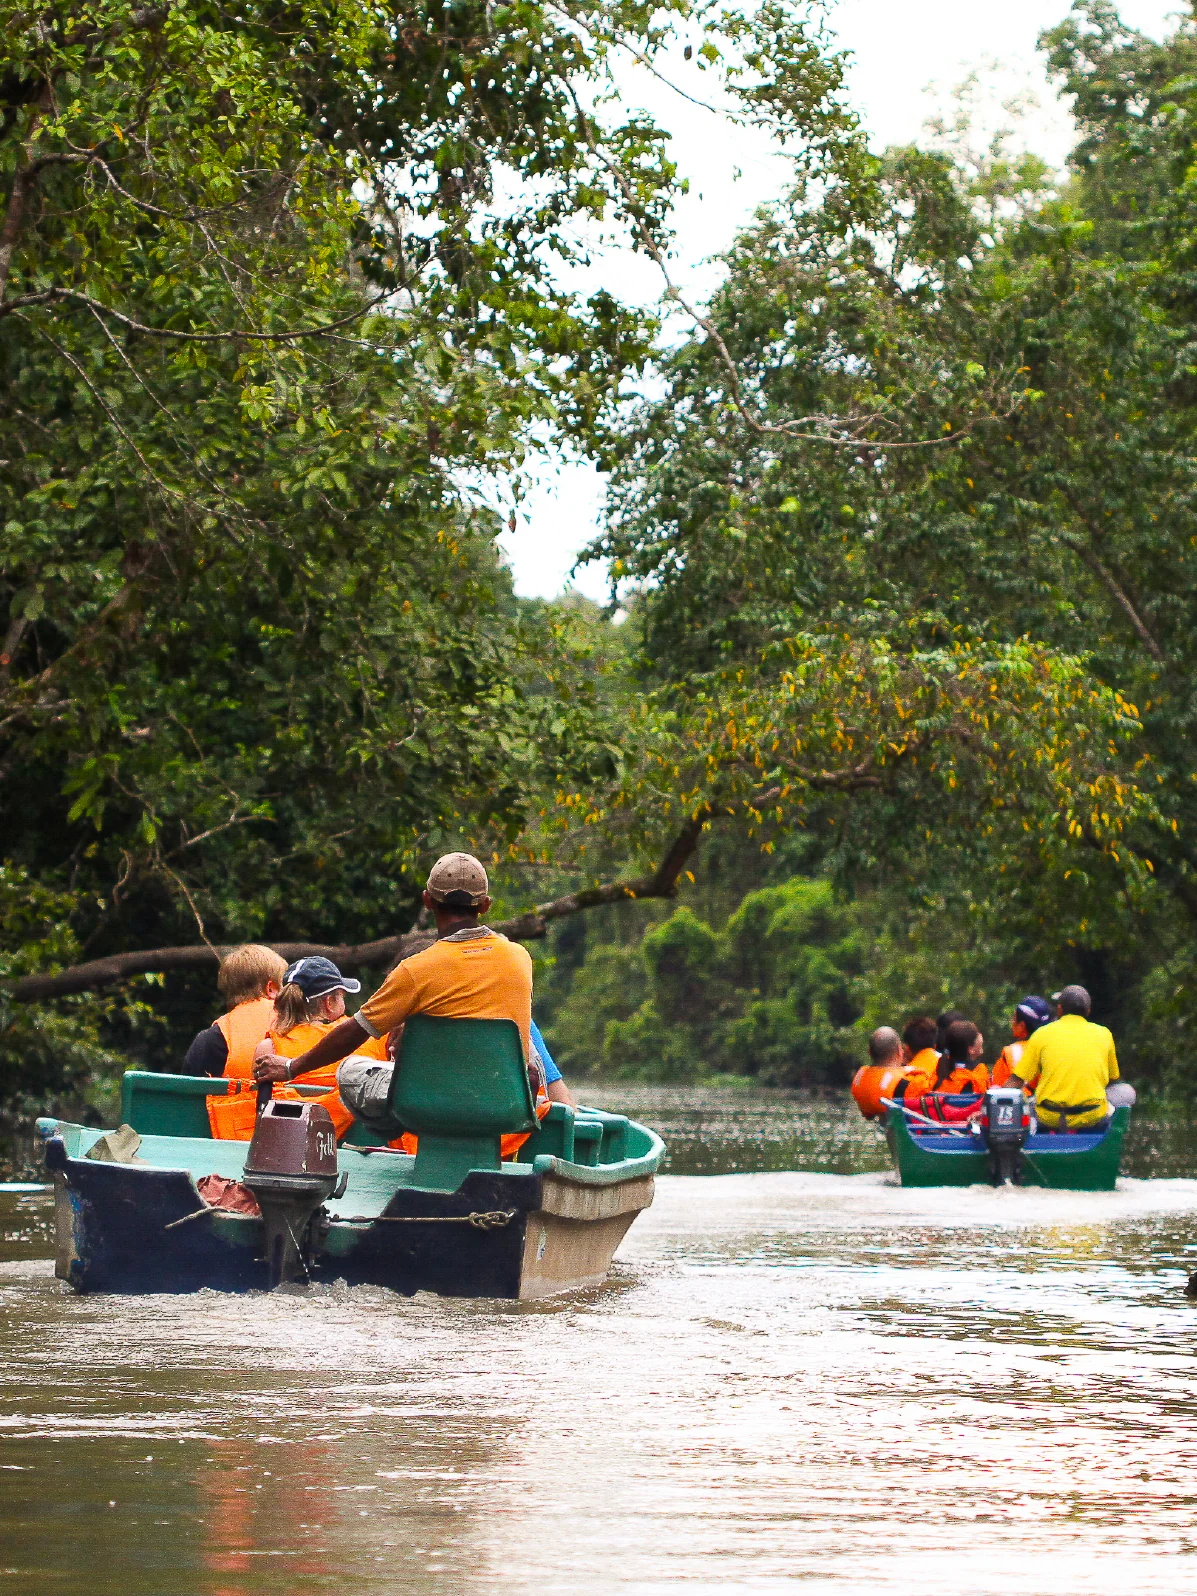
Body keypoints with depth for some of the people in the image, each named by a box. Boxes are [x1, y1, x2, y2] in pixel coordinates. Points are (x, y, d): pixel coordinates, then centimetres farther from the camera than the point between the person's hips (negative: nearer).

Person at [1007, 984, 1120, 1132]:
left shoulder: (1042, 1033, 3)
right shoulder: (1103, 1034, 6)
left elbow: (1016, 1081, 1)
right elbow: (1113, 1078, 19)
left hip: (1049, 1118, 1)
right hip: (1092, 1118, -1)